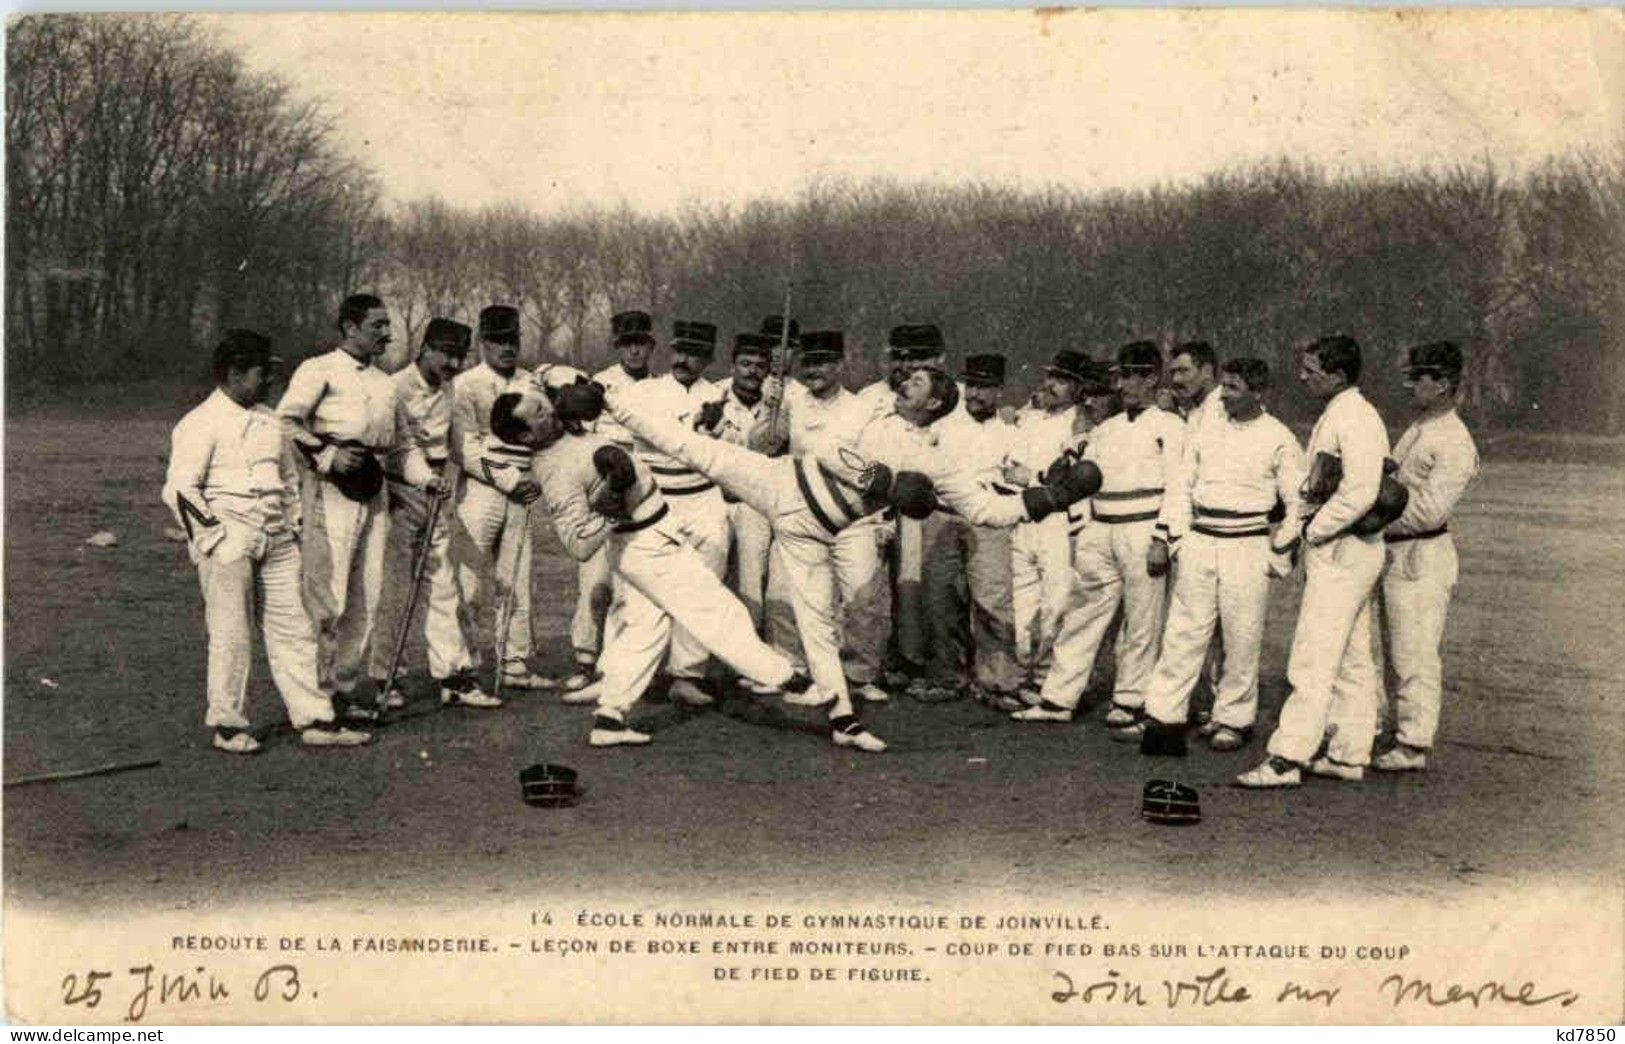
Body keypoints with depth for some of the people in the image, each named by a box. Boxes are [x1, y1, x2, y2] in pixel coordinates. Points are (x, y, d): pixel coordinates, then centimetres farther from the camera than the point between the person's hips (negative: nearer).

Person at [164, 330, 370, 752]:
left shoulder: (268, 420, 15)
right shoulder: (201, 424, -7)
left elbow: (289, 477, 26)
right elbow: (179, 489, -12)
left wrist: (293, 528, 18)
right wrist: (215, 539, -14)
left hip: (276, 544, 7)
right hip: (229, 547, -7)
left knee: (293, 630, 7)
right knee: (231, 635, 0)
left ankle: (315, 720, 11)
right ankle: (227, 725, 13)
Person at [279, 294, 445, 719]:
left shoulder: (384, 382, 22)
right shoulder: (320, 370, 0)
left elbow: (403, 442, 25)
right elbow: (285, 421, -9)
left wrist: (425, 477, 9)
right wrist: (327, 456, -15)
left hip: (374, 493, 7)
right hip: (332, 492, -7)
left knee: (366, 597, 8)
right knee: (327, 594, -9)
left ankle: (345, 689, 17)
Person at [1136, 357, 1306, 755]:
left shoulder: (1279, 439, -3)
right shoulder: (1205, 431, 10)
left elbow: (1298, 503, -1)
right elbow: (1183, 486, 15)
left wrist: (1279, 554, -3)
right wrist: (1177, 538, 8)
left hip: (1246, 546, -3)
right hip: (1199, 540, 4)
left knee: (1242, 639, 2)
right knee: (1184, 631, 3)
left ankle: (1233, 720, 16)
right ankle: (1162, 716, 7)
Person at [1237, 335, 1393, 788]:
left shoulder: (1356, 418, -15)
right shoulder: (1334, 416, 16)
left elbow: (1360, 493, -24)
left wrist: (1314, 530, -15)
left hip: (1342, 552, -10)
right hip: (1341, 552, 10)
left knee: (1313, 658, -10)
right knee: (1351, 660, 13)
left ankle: (1287, 758, -10)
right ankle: (1348, 754, 20)